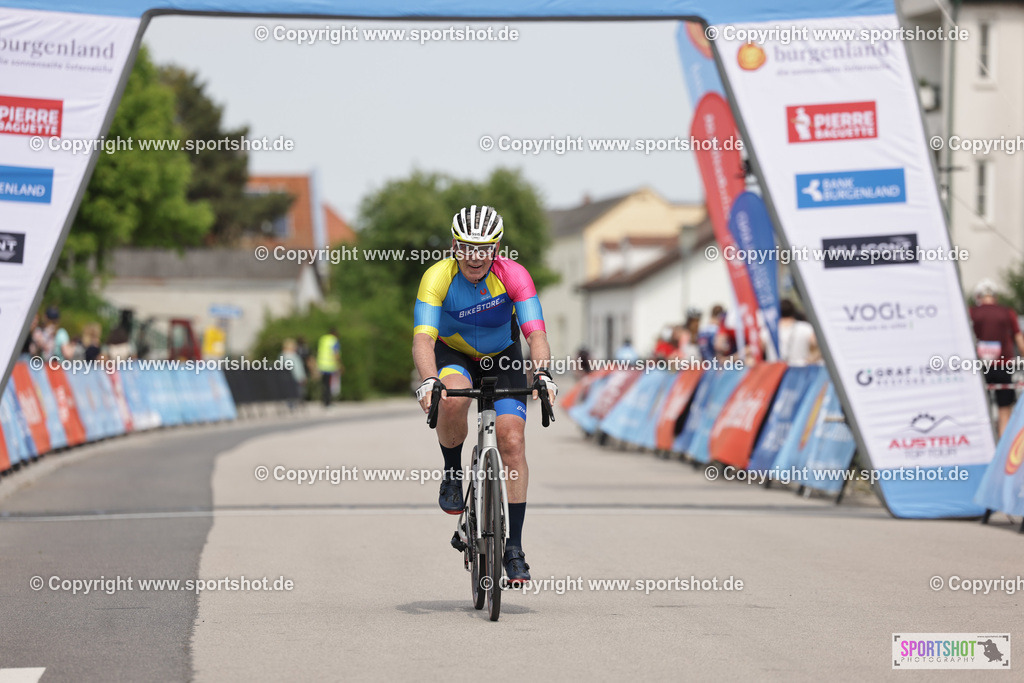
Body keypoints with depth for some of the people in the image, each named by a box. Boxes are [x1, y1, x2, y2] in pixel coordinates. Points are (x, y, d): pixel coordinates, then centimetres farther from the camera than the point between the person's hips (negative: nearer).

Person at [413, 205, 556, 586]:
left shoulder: (513, 276, -26)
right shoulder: (438, 277, -28)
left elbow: (536, 333, -33)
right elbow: (423, 338, -38)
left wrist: (542, 374, -53)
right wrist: (428, 381, -56)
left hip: (502, 358, 1)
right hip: (453, 355, -1)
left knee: (512, 441, -15)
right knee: (453, 400, -36)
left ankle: (514, 548, -9)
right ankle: (452, 475, -7)